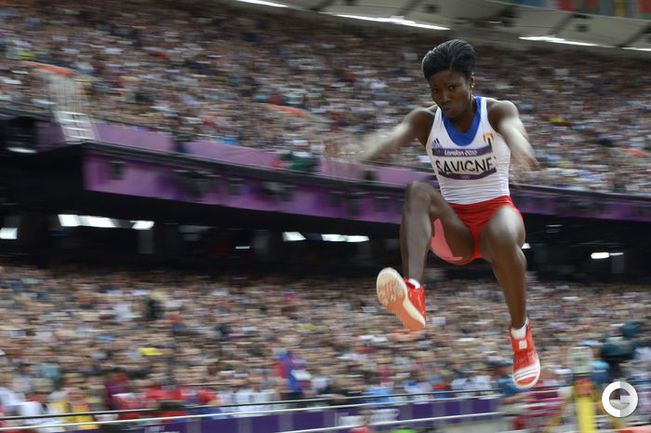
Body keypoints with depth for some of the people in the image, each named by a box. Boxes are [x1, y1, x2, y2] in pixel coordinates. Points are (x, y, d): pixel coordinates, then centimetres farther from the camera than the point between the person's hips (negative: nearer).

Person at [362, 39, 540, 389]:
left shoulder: (497, 111, -6)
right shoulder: (425, 120, -2)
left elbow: (513, 129, -30)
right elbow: (392, 139, -24)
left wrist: (520, 150, -56)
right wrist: (359, 158, -47)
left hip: (495, 212, -2)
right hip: (452, 226, 2)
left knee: (503, 237, -39)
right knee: (418, 191, -30)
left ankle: (521, 335, -15)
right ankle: (413, 294, -54)